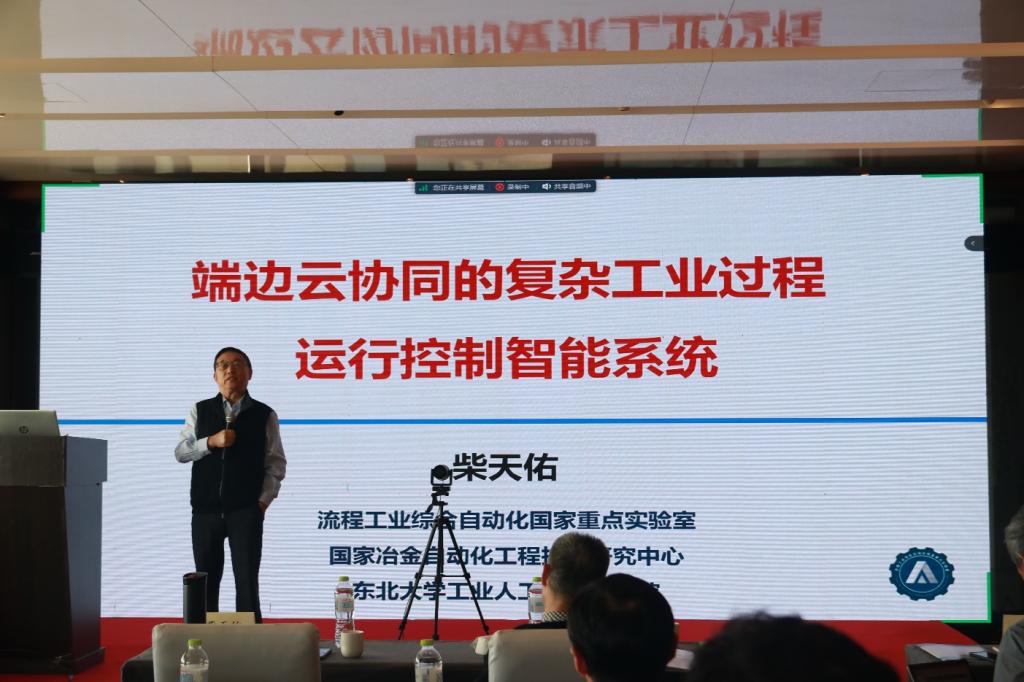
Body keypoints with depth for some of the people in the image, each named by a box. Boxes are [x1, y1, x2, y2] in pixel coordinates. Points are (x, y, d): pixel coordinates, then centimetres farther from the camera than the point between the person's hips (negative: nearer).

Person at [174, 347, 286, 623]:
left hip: (246, 511, -2)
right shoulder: (199, 411, 8)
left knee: (247, 581, -3)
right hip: (205, 510, 2)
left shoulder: (265, 415, 3)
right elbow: (180, 452, 2)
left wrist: (263, 500, -8)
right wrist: (211, 442, -14)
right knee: (206, 581, 9)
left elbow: (276, 463, 3)